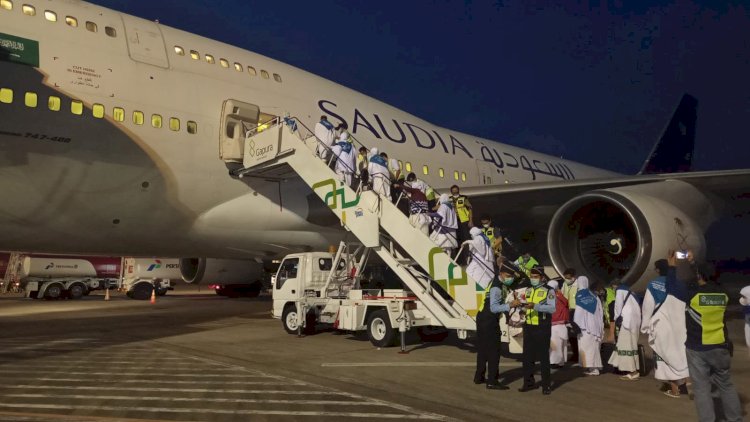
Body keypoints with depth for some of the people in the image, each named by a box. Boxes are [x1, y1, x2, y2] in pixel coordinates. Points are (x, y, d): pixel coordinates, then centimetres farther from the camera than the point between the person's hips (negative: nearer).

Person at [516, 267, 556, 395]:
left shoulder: (549, 291, -8)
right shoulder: (527, 290, 12)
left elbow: (552, 308, -21)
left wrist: (535, 306, -30)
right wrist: (519, 304, 0)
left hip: (542, 328, -6)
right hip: (528, 327, 6)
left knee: (543, 356, 0)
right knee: (527, 356, 10)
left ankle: (546, 385, 11)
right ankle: (529, 382, 22)